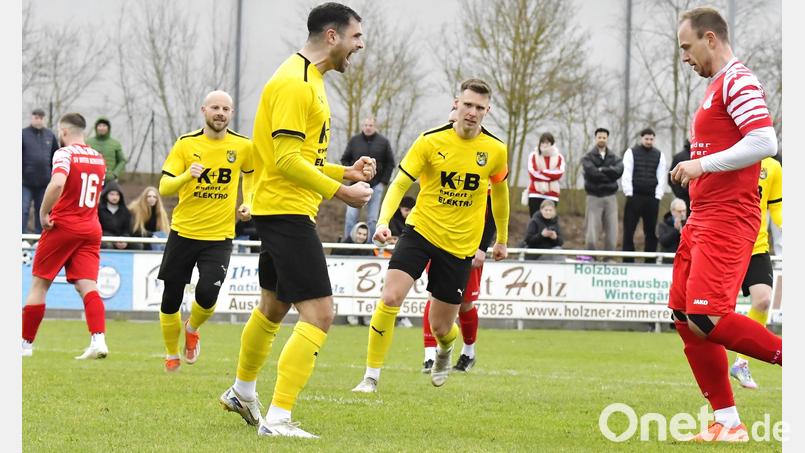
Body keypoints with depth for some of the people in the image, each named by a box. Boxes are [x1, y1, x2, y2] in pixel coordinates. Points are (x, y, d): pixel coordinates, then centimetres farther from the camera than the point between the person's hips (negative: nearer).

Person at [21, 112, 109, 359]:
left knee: (39, 284, 7)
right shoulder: (98, 158, 12)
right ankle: (98, 340, -23)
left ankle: (26, 343, 13)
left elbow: (57, 183, -29)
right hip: (91, 228, 5)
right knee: (87, 285, -4)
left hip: (63, 226, -5)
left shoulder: (64, 153, -11)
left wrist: (43, 213, -19)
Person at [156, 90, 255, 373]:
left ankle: (192, 330, 17)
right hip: (183, 232, 0)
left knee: (207, 294, -18)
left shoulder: (243, 146, -1)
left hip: (220, 236, 0)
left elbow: (250, 173, 23)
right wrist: (187, 176, -28)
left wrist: (247, 203, 7)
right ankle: (171, 355, 28)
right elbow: (164, 188, -9)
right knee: (171, 299, 5)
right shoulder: (186, 144, -5)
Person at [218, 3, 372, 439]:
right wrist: (341, 191, -22)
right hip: (287, 211, -11)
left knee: (273, 305, 26)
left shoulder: (308, 80, 15)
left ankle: (242, 392, 44)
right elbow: (287, 161, -24)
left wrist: (345, 172, 11)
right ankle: (277, 419, -16)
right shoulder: (295, 83, -18)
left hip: (279, 211, 11)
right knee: (318, 315, -15)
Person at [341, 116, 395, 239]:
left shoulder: (383, 142, 3)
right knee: (351, 216, -7)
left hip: (376, 186, 0)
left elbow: (390, 163, 8)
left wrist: (384, 181, 0)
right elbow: (345, 160, 11)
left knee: (373, 219, 2)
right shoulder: (354, 140, 3)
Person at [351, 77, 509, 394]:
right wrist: (383, 221, -26)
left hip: (460, 246, 1)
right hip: (420, 231, -1)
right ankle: (371, 376, -9)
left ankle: (446, 350, 45)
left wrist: (502, 239, 24)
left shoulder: (495, 150, -2)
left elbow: (500, 191, 16)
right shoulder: (431, 142, -9)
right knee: (390, 298, -21)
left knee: (440, 326, 6)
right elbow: (399, 184, -10)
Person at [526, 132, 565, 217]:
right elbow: (532, 172, -7)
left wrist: (541, 172, -10)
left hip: (552, 195, 0)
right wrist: (550, 175, -8)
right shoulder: (533, 156, 7)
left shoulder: (559, 158, 7)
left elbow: (559, 174, -9)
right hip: (535, 194, 0)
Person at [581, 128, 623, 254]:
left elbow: (618, 171, -9)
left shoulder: (614, 158, 12)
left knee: (612, 233, -1)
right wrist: (609, 174, -8)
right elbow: (591, 172, -15)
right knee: (591, 234, -7)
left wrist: (601, 170, -11)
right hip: (594, 197, -3)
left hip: (610, 197, 3)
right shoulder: (588, 158, 4)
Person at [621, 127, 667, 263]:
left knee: (651, 231, 4)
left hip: (652, 198, 2)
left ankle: (650, 262, 8)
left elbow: (661, 177, 7)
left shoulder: (659, 155, 10)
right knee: (628, 231, -3)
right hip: (634, 197, -2)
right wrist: (629, 194, -9)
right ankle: (628, 261, 0)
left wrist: (658, 195, -3)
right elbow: (627, 174, -2)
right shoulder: (631, 152, 4)